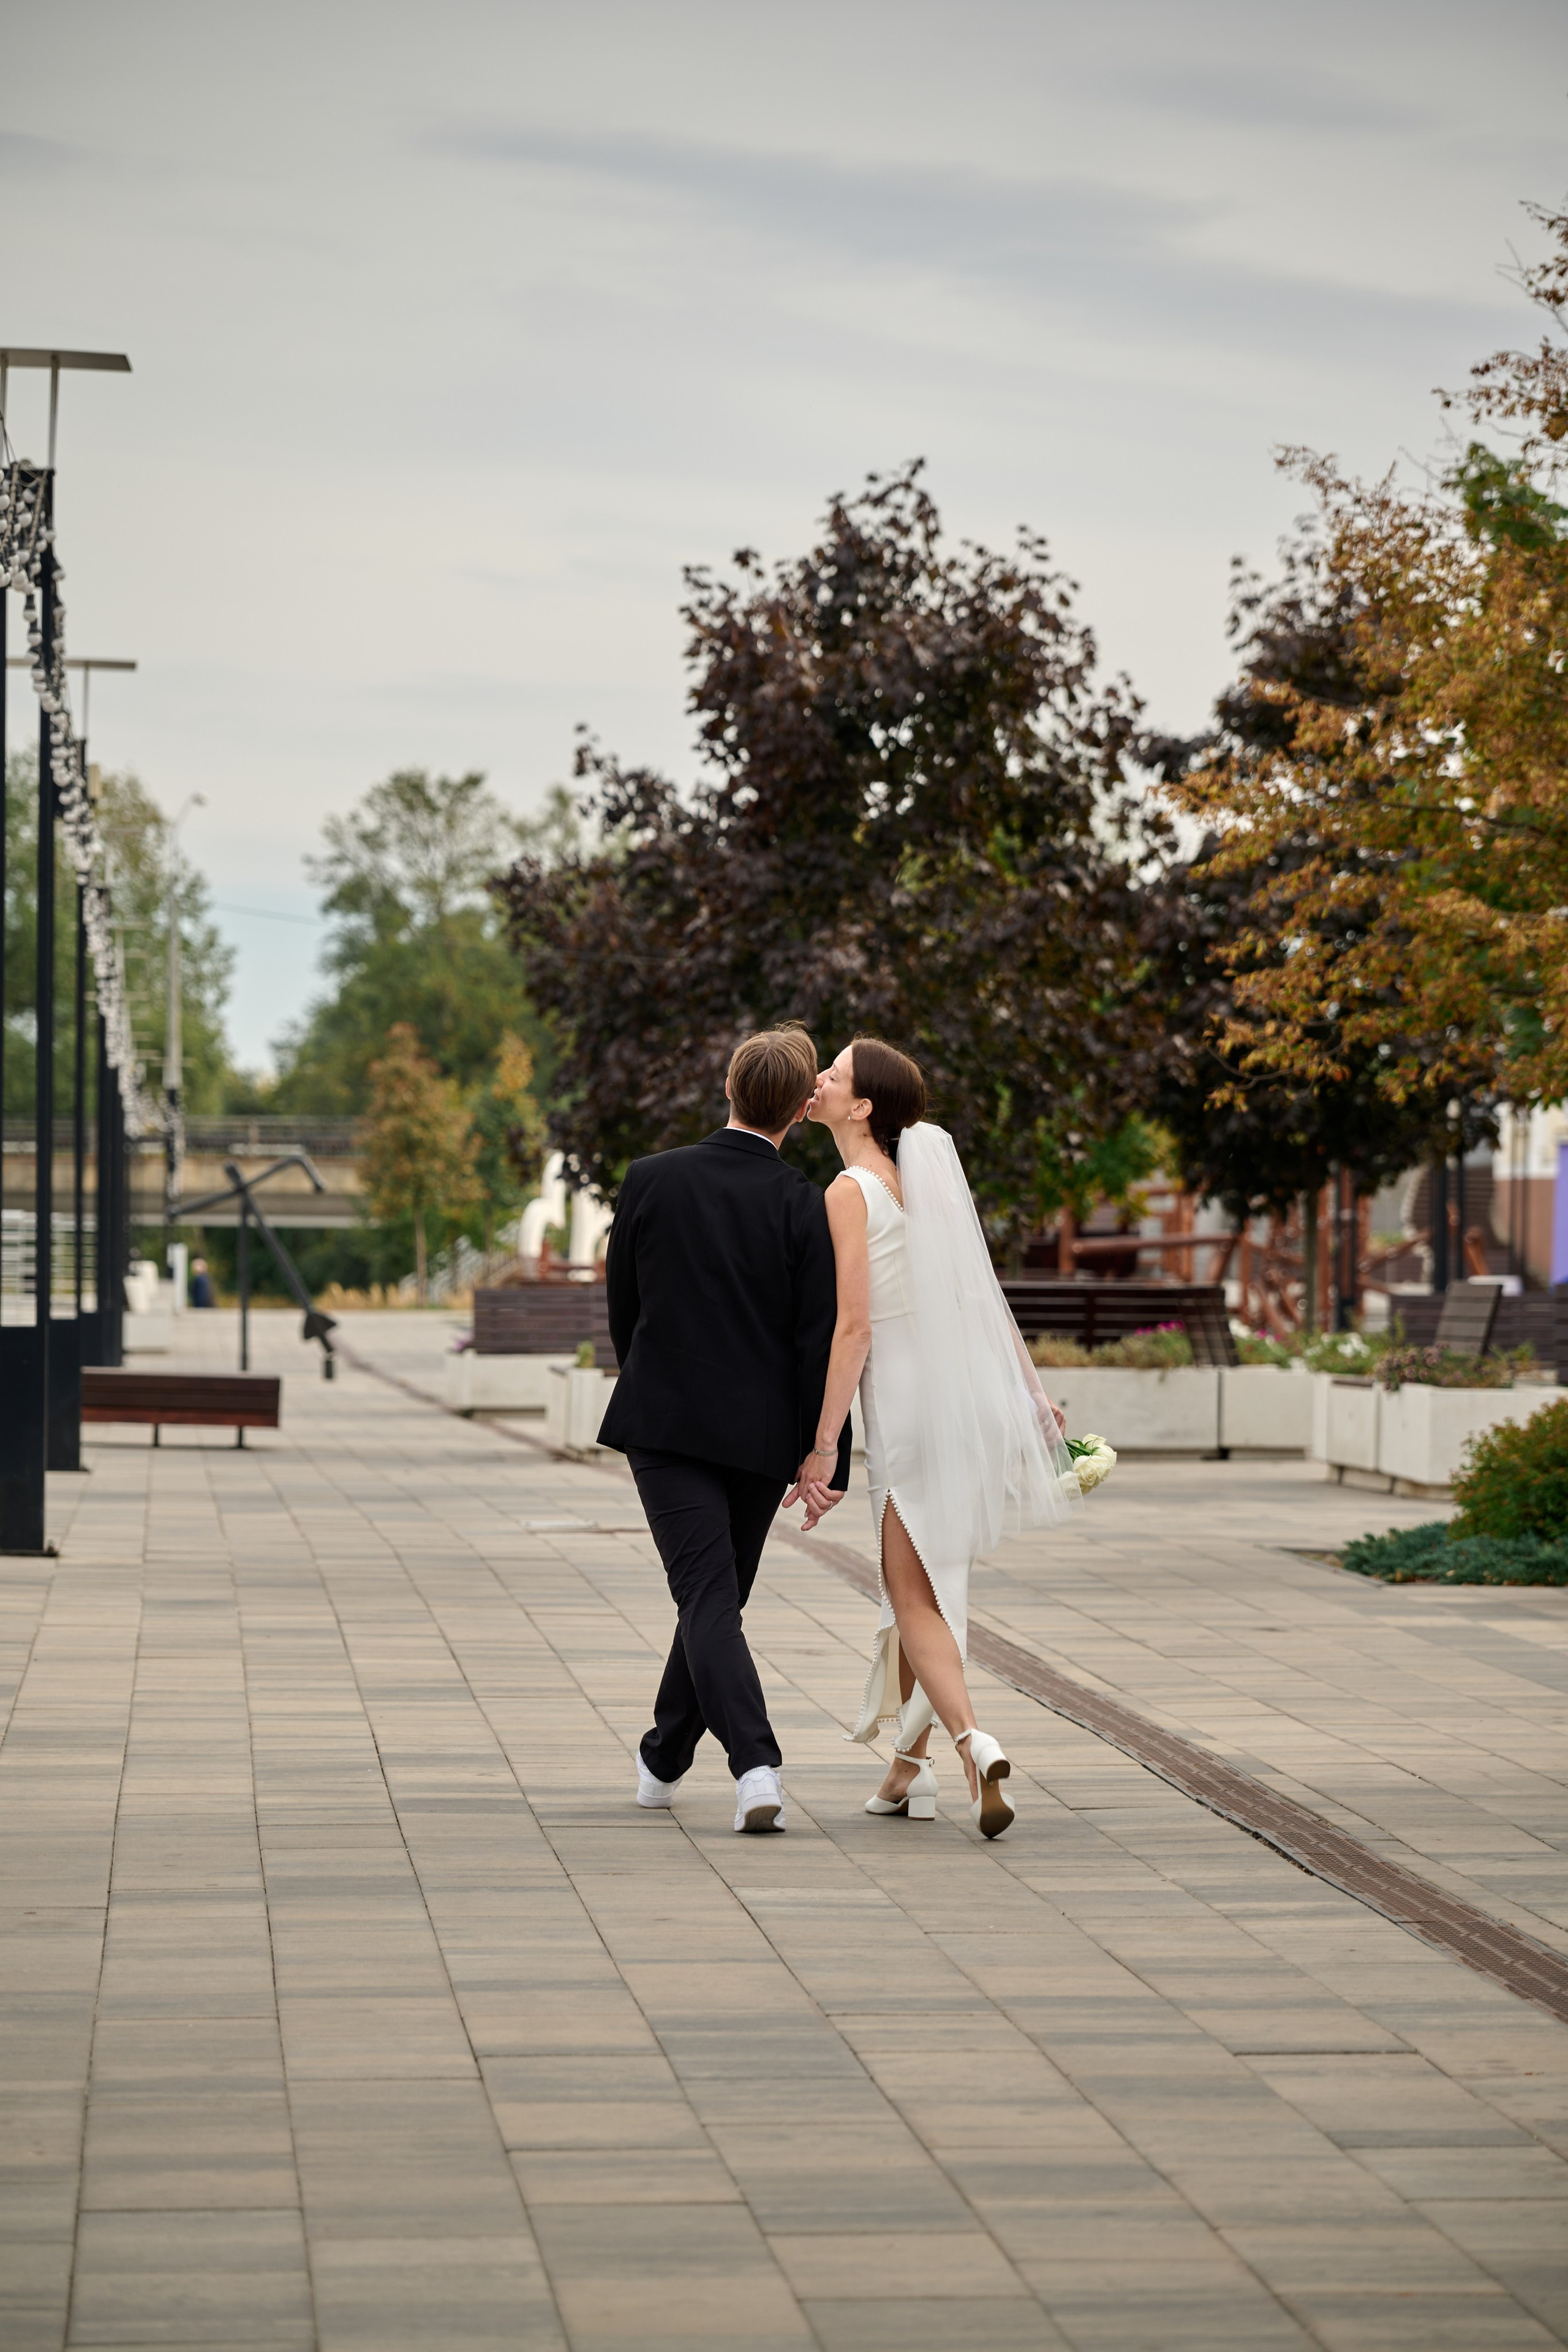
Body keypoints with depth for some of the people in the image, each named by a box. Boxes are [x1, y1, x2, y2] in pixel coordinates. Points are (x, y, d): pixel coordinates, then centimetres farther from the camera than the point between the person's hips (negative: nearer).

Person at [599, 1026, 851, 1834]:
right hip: (761, 1434, 1)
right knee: (717, 1597, 18)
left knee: (708, 1601, -6)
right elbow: (820, 1342, -9)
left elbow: (623, 1308, 6)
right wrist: (829, 1460, -4)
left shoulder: (650, 1180, -4)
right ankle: (663, 1761, 30)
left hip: (666, 1425, -1)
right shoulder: (805, 1207, -8)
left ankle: (755, 1764, -25)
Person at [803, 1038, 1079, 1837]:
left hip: (908, 1403, -7)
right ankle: (911, 1762, 22)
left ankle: (974, 1743, -23)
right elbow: (983, 1293, 14)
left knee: (913, 1598, -3)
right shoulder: (923, 1177, 11)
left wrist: (817, 1443, -16)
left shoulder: (851, 1192, -11)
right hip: (974, 1384, 7)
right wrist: (1031, 1389, 19)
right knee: (924, 1584, 17)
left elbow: (854, 1327, -17)